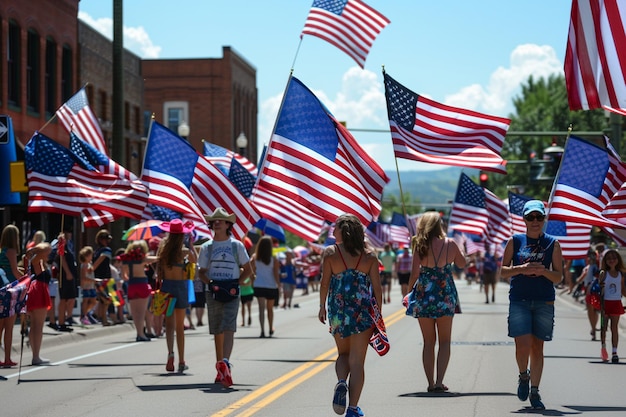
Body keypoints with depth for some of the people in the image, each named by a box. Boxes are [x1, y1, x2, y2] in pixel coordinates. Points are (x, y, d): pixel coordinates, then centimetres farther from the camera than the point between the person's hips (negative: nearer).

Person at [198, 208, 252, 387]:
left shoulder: (237, 245, 4)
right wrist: (210, 283, -9)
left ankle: (224, 362, -30)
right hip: (213, 291, 2)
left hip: (232, 291, -2)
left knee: (229, 327, -17)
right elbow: (202, 272, 10)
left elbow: (248, 269, 10)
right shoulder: (206, 247, 8)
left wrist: (237, 283, -5)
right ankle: (221, 369, 16)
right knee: (217, 331, 7)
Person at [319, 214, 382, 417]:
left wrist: (322, 307, 7)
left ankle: (341, 383, -9)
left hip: (337, 311, 0)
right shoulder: (369, 256, 0)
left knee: (343, 353, 20)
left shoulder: (330, 253, -4)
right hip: (363, 311, 0)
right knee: (357, 361, 4)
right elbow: (377, 287, 1)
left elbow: (324, 283, -5)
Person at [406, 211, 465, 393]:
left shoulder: (420, 245, -6)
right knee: (444, 341, 9)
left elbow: (415, 273, -9)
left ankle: (431, 383, 8)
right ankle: (439, 381, -4)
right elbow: (462, 263, 13)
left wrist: (409, 292, 5)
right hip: (445, 296, 0)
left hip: (423, 296, 0)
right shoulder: (449, 244, -4)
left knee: (428, 342, 10)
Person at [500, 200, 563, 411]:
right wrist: (521, 269, -13)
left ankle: (534, 392, 12)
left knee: (537, 347, 3)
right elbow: (503, 271, 6)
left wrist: (543, 271, -15)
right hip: (519, 300, -1)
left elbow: (558, 277, 5)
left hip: (544, 302, 1)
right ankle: (523, 376, 19)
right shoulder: (515, 241, 6)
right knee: (522, 346, -11)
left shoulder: (552, 243, 6)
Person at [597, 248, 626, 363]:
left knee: (614, 328, 4)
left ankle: (614, 352, 6)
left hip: (616, 303, 2)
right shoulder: (603, 273, -3)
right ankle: (603, 348, 15)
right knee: (604, 327, 4)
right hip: (605, 302, -2)